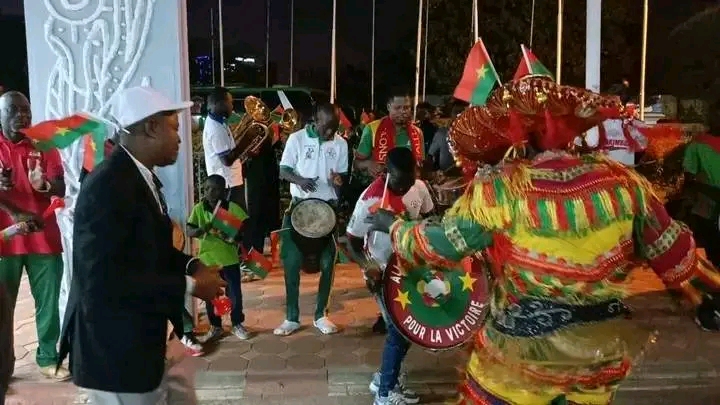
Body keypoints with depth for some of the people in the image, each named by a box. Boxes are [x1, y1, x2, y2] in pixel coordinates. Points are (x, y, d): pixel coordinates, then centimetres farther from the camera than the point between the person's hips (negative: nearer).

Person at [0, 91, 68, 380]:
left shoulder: (45, 146, 8)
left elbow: (61, 188, -2)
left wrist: (44, 185, -25)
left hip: (44, 238, 2)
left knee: (48, 303, 4)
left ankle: (48, 358, 14)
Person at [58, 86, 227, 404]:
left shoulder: (142, 177, 6)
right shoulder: (108, 185, -24)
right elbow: (104, 278, -29)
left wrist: (191, 266, -2)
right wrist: (190, 285, -22)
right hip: (117, 349, -9)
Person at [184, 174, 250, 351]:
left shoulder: (232, 207, -6)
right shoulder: (199, 209, -3)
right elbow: (189, 232, -8)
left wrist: (237, 237, -22)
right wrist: (204, 228, -28)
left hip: (229, 257, -1)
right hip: (207, 258, 1)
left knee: (235, 293, 6)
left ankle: (237, 324, 25)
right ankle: (215, 326, 27)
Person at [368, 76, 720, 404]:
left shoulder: (497, 189, -17)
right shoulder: (623, 181, -6)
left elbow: (435, 245, -7)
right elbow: (672, 250, 5)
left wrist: (391, 225, 12)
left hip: (521, 351, -3)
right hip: (602, 353, 4)